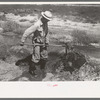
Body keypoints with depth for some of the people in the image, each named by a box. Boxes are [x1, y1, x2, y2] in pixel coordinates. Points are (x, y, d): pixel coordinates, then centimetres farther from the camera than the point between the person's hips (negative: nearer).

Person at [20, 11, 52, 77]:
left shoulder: (45, 23, -2)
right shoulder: (37, 25, -27)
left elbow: (47, 33, 11)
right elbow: (27, 32, -23)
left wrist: (47, 42, 9)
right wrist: (22, 41, -19)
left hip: (43, 43, 7)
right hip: (37, 43, -7)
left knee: (45, 57, 12)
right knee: (36, 58, -8)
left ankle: (42, 69, 31)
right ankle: (31, 70, 8)